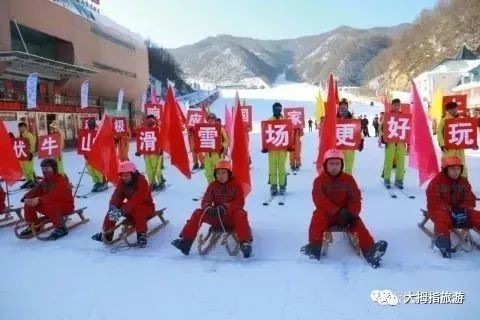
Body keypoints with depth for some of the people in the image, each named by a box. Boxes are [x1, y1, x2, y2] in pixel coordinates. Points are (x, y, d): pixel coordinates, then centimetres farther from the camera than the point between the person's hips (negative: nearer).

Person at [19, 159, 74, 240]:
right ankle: (33, 226, 11)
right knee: (29, 204, -2)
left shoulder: (61, 180, -18)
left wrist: (39, 200, -40)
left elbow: (55, 195, -33)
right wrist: (27, 198, -21)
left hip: (65, 205, -8)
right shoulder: (44, 181, 9)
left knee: (50, 207, -38)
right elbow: (34, 191, 1)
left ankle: (61, 228, -25)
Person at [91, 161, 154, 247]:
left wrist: (122, 210, -42)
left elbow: (137, 199, -35)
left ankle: (142, 234, -26)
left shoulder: (142, 182, -22)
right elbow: (117, 196, -12)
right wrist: (113, 207, -34)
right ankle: (106, 234, -1)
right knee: (112, 208, -9)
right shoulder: (123, 183, -1)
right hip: (131, 208, 7)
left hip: (146, 208, -6)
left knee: (137, 209, -38)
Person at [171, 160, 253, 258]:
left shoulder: (236, 185, -5)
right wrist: (208, 208, -31)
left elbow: (240, 203, -17)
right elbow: (205, 201, -5)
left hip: (231, 218, -3)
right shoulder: (213, 185, 4)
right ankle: (185, 241, -24)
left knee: (240, 214, -34)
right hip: (216, 218, 3)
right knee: (198, 213, -17)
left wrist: (226, 208, -36)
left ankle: (245, 243, -43)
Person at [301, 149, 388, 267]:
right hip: (327, 213, -1)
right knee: (318, 217, -33)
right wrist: (337, 211, -29)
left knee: (357, 223, -27)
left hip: (345, 213, 1)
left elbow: (356, 199, -3)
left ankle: (370, 250, -43)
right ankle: (314, 247, -42)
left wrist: (351, 214, -23)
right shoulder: (319, 180, -4)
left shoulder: (348, 179, 3)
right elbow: (319, 200, -18)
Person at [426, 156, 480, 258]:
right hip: (440, 210, -5)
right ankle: (443, 240, -58)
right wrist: (450, 210, -24)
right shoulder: (436, 182, -8)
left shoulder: (464, 182, 10)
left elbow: (470, 200, 5)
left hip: (459, 211, 6)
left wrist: (462, 209, -18)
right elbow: (433, 202, -15)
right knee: (442, 219, -39)